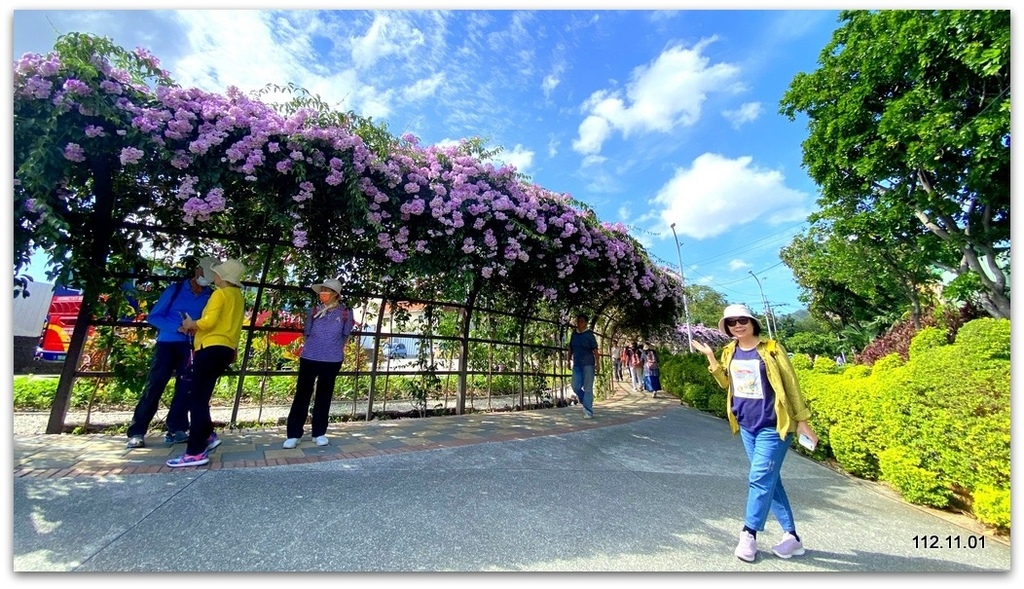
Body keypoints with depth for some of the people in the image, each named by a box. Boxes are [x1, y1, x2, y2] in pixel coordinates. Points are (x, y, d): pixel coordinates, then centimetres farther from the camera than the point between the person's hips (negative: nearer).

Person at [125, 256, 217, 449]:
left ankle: (175, 430, 11)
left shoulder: (211, 297, 4)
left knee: (186, 388, 2)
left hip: (191, 347, 2)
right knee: (154, 386, -2)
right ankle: (136, 432, 6)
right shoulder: (175, 289, -2)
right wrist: (178, 328, -18)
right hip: (167, 343, -2)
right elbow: (153, 316, -3)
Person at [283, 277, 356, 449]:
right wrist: (313, 348, 10)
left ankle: (319, 433, 20)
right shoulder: (314, 311, 1)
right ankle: (293, 434, 14)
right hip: (309, 358, 1)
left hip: (332, 361, -1)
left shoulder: (345, 313, -4)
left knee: (324, 396, 9)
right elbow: (306, 333, 12)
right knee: (302, 395, 4)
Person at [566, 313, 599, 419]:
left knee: (588, 388, -2)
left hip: (588, 364, -5)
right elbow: (570, 348, 14)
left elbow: (595, 349, -8)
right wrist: (569, 360, 13)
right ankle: (587, 402, 29)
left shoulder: (589, 334, -6)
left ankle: (588, 412, 5)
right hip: (577, 364, 5)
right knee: (575, 387, 5)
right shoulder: (574, 334, 7)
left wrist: (597, 363, -13)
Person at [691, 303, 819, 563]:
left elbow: (791, 384, -6)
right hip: (746, 426, 6)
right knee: (770, 480, 13)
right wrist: (710, 357, 2)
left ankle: (748, 535, 11)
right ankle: (791, 535, 27)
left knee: (759, 479, -3)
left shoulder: (771, 349, -11)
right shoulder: (729, 352, 4)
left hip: (773, 426, -6)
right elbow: (726, 383, 12)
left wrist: (802, 421, -5)